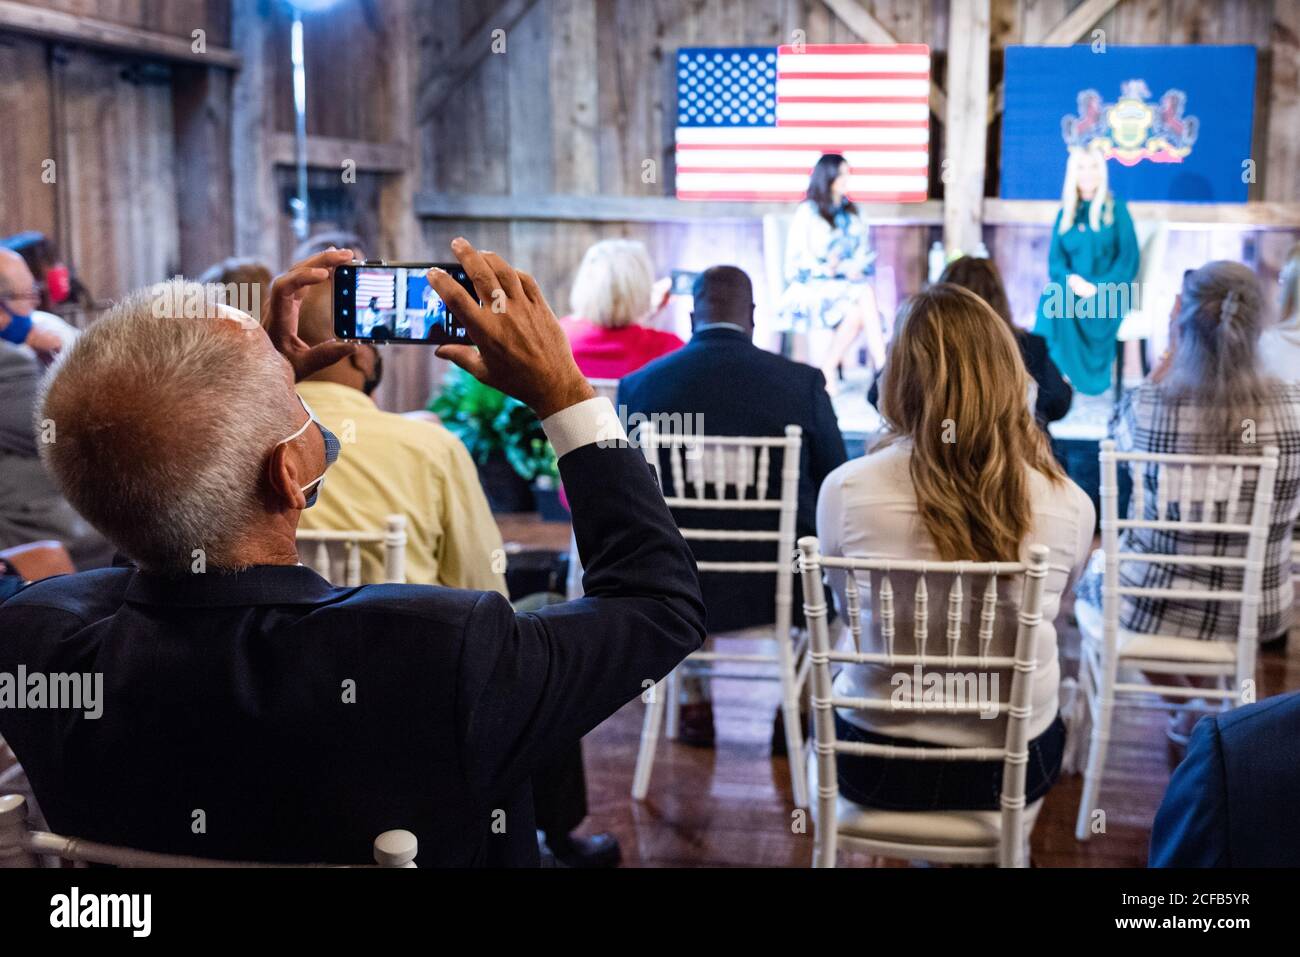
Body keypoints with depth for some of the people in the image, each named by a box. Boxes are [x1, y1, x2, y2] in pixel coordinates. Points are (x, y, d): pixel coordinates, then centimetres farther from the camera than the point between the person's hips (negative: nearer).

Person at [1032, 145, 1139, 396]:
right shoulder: (1065, 213, 14)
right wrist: (1070, 279, -18)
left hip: (1108, 294, -3)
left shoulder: (1117, 209, 4)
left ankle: (1073, 375, -26)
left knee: (1063, 303, -34)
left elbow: (1128, 261, -5)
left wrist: (1098, 287, -20)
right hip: (1074, 289, 3)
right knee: (1053, 298, -32)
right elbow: (1055, 260, 6)